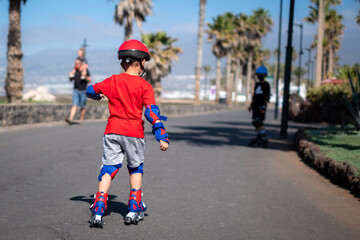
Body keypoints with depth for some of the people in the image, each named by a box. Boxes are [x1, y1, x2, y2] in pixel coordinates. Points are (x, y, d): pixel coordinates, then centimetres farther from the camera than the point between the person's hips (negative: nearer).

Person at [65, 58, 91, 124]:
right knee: (74, 105, -9)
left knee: (82, 107, 6)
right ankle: (70, 119, -20)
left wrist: (85, 76, -22)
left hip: (83, 91, -2)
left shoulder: (86, 70, -3)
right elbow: (71, 80, 16)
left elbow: (89, 81, -5)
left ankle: (81, 120, 20)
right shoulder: (74, 70, 7)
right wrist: (71, 75, -4)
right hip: (76, 90, 2)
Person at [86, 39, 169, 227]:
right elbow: (151, 112, -11)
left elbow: (90, 91, 19)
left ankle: (98, 212, -6)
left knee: (108, 169, 6)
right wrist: (162, 136, -11)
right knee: (136, 169, 17)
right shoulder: (144, 86, -4)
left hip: (112, 131, 2)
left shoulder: (112, 81, 5)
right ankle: (133, 210, 18)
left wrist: (99, 95, 42)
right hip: (134, 133, -2)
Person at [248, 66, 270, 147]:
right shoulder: (257, 84, 17)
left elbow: (267, 96, -9)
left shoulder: (266, 84, -4)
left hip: (261, 106, -8)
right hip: (255, 105, 8)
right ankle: (259, 138, 9)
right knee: (255, 122, 4)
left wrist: (264, 106, -18)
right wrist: (251, 105, 17)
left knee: (259, 122, -17)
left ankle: (264, 139, -16)